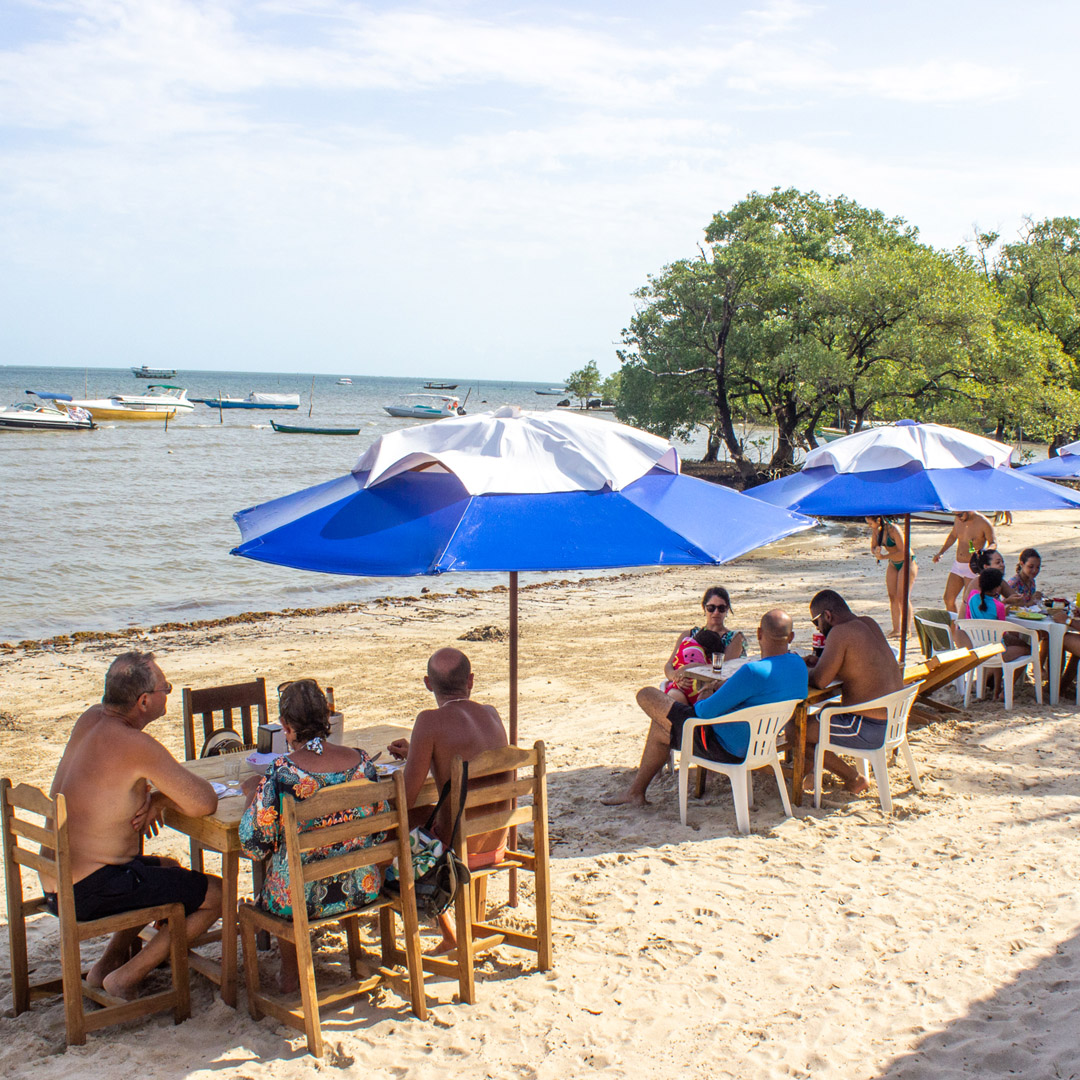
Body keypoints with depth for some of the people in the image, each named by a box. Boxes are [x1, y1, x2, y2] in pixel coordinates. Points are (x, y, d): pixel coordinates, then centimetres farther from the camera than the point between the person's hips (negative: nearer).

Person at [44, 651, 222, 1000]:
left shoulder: (90, 719, 4)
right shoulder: (135, 744, -24)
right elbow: (203, 805, -25)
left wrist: (156, 798, -2)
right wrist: (163, 797, -3)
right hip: (89, 891, -9)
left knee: (169, 869, 31)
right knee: (217, 895, -2)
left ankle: (109, 961, 24)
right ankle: (126, 977, 0)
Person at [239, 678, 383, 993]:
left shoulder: (282, 773, -23)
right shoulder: (361, 762, -9)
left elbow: (254, 843, -15)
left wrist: (253, 792, 1)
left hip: (299, 899, -4)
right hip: (362, 891, 4)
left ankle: (290, 972, 40)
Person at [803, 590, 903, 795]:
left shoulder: (840, 632, -18)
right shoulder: (868, 623, 9)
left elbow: (819, 681, -20)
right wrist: (819, 662, 12)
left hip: (870, 730, -10)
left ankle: (853, 779, 6)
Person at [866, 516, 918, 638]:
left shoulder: (893, 530, -26)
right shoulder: (875, 530, -3)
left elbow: (903, 553, -27)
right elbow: (872, 547, 7)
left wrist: (884, 557, -24)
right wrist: (876, 551, -17)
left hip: (907, 563, -7)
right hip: (893, 564, 7)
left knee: (902, 597, -11)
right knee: (892, 596, 3)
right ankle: (896, 630, 7)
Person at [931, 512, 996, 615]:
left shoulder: (983, 523, -14)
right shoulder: (958, 519, 4)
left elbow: (993, 543, -8)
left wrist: (982, 551, -29)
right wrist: (941, 552, 14)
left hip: (972, 567, -6)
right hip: (957, 565, 7)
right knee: (948, 599, 7)